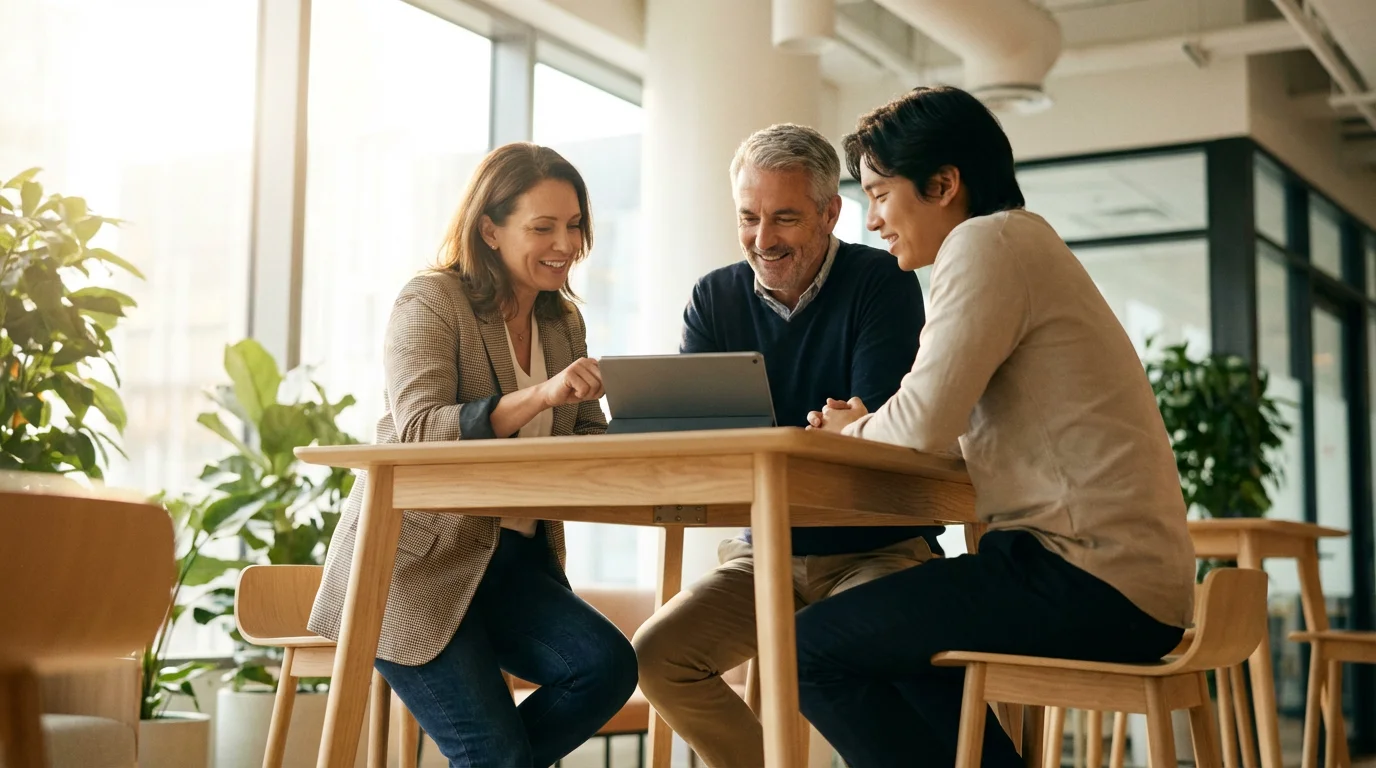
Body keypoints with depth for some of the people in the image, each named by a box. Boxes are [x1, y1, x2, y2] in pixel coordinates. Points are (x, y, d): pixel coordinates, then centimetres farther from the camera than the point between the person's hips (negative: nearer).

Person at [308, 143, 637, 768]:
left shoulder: (564, 322, 11)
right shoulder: (430, 303, -9)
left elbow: (590, 443, 7)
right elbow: (418, 432, -23)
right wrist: (537, 396, -37)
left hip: (515, 560, 6)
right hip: (414, 560, -6)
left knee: (609, 666, -18)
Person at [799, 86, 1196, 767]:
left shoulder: (988, 242, -11)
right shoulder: (1024, 241, 21)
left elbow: (925, 422, -20)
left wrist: (854, 430, 0)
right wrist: (868, 427, 5)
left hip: (1091, 582, -11)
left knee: (814, 647, -8)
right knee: (885, 634, 28)